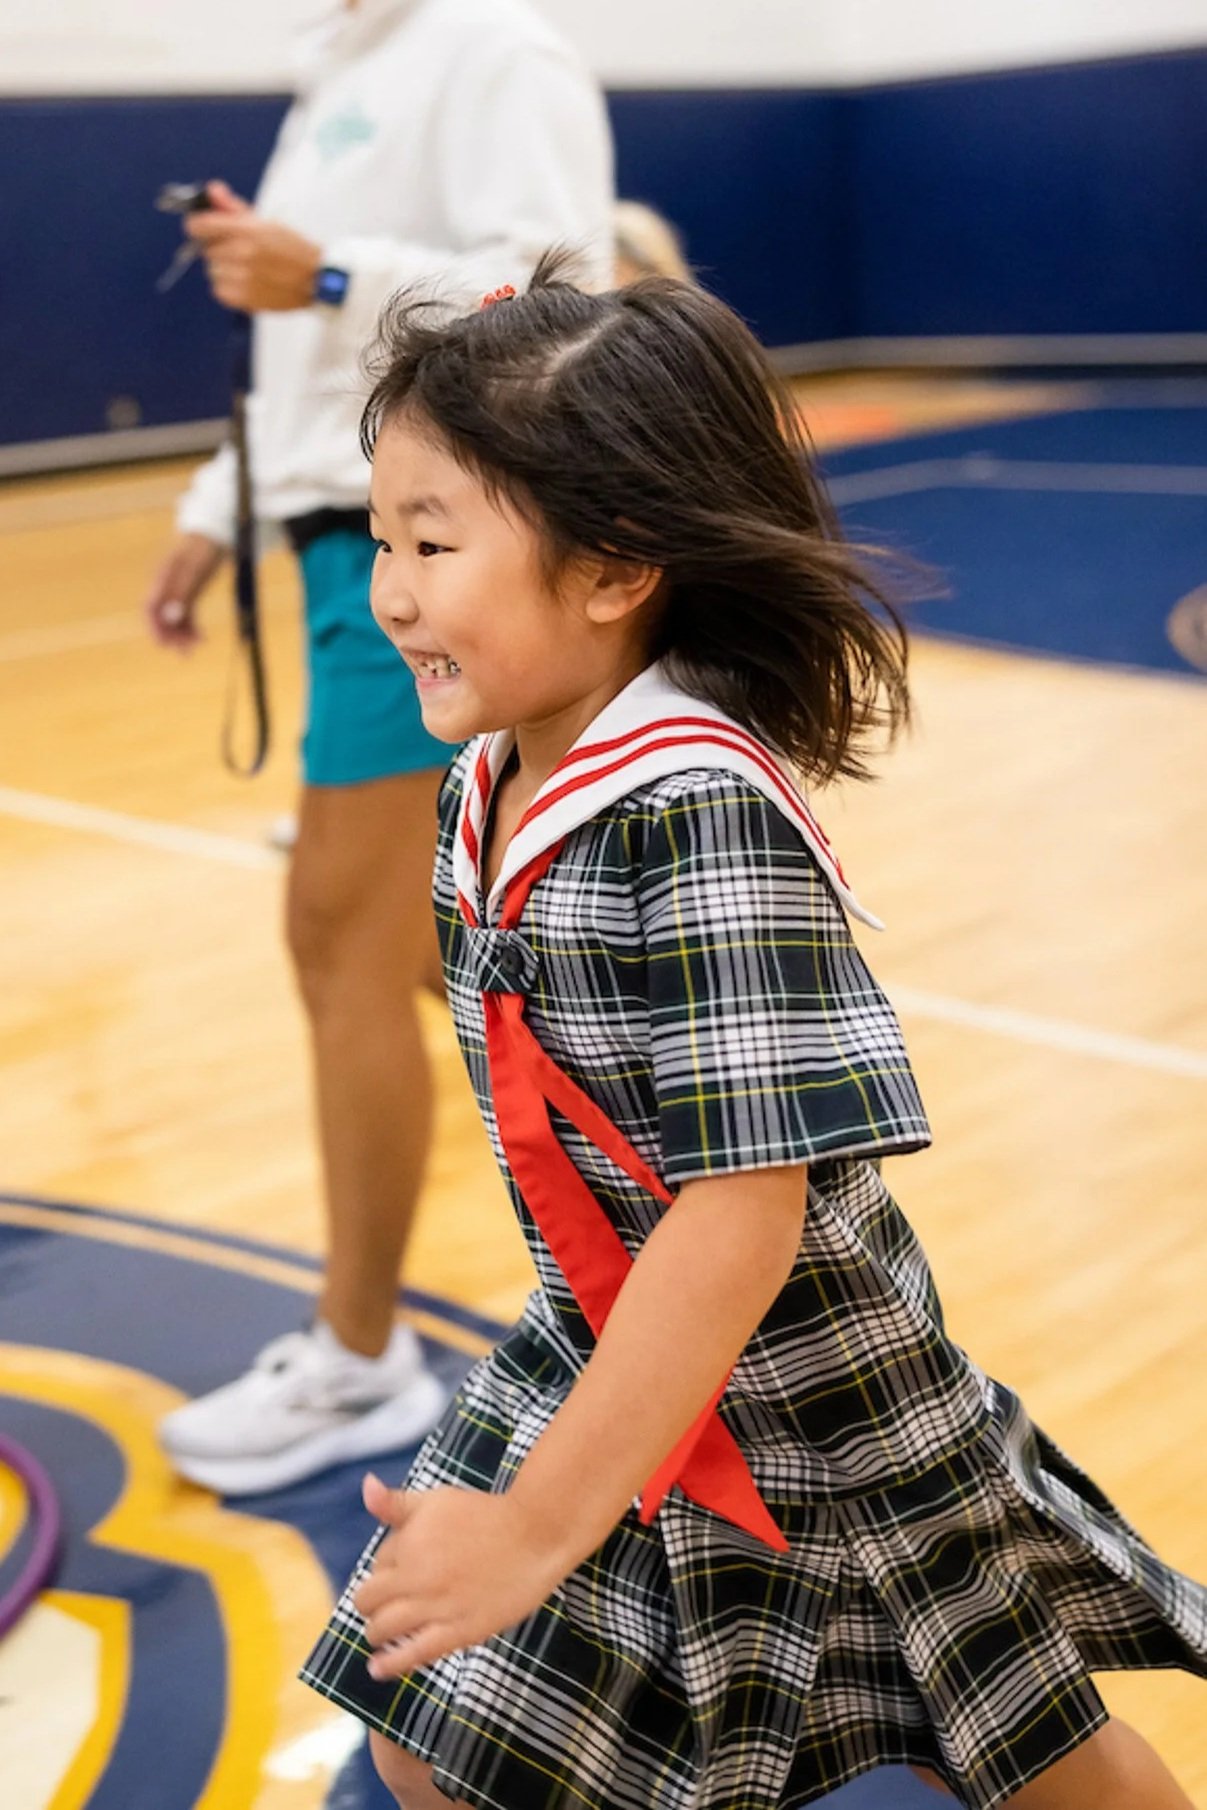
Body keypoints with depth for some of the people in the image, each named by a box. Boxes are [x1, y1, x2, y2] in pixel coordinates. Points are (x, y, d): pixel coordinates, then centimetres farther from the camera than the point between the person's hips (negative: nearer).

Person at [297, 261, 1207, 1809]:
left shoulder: (704, 812, -30)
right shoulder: (486, 792, -4)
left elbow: (746, 1217, -32)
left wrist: (539, 1522, -29)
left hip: (807, 1430, -7)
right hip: (609, 1371, 7)